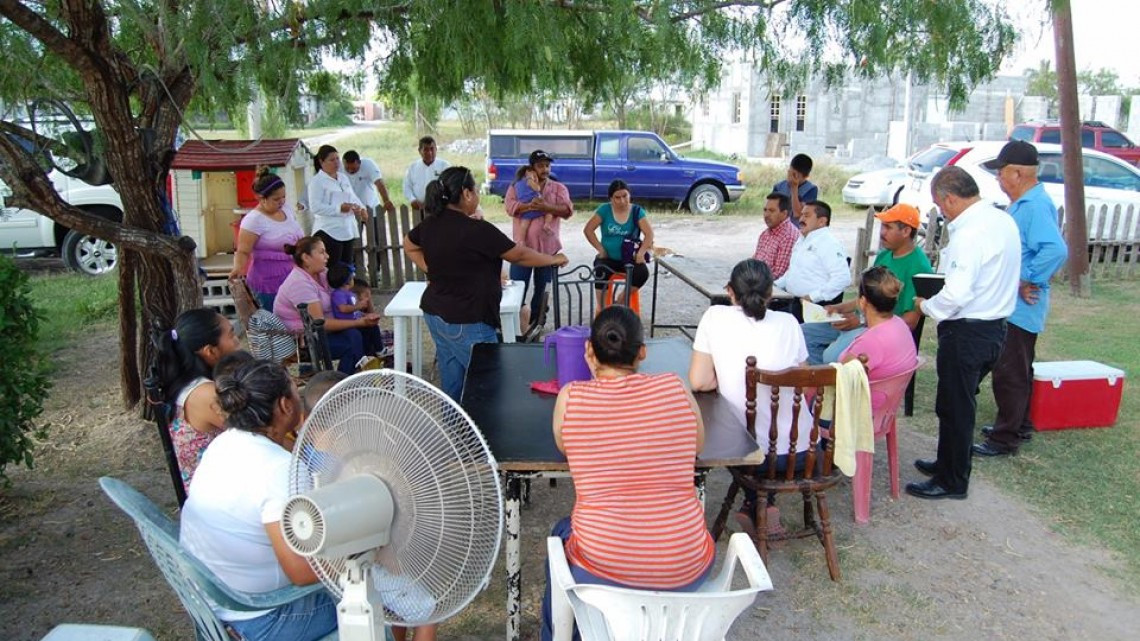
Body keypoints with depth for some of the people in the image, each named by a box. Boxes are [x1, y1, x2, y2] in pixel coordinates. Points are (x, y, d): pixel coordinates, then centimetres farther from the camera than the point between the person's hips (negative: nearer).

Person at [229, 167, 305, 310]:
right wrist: (238, 268, -35)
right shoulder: (253, 220, -16)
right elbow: (243, 251, -17)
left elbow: (298, 238, 20)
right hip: (269, 282, -7)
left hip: (293, 277, 7)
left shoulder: (286, 209, 7)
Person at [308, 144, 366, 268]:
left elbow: (353, 196, 25)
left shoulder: (343, 177, 16)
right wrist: (339, 208, -24)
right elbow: (315, 207, -16)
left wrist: (361, 208, 3)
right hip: (329, 232, -7)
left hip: (348, 230, 8)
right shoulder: (317, 181, -7)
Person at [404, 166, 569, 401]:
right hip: (466, 322, -8)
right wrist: (554, 259, 6)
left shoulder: (430, 224, 2)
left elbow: (409, 246, 22)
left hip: (435, 313, 8)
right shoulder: (478, 230, -21)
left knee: (451, 381, 17)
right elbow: (520, 255, -10)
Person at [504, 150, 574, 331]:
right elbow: (510, 206, -11)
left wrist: (546, 207, -23)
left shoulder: (558, 188, 8)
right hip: (522, 247, -1)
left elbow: (568, 210, -7)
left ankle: (536, 325, 22)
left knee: (542, 289, 9)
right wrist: (530, 205, -27)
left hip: (548, 247, 1)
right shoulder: (517, 186, 6)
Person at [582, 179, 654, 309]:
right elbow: (588, 230, -2)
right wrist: (600, 249, -8)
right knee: (601, 274, -33)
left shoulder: (637, 211, 0)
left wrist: (641, 253, -20)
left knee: (643, 272, -29)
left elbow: (649, 233, -7)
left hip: (630, 258, 1)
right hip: (608, 258, -1)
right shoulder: (605, 210, -1)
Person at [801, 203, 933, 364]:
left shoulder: (918, 266, -13)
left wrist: (861, 323, -21)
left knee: (833, 355, -32)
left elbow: (910, 322, -17)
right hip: (860, 322, 9)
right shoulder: (884, 256, 15)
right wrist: (840, 308, 7)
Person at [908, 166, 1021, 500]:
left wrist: (926, 305, -9)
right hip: (995, 325, 10)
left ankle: (952, 482, 16)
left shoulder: (969, 233, -22)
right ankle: (949, 463, 36)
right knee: (960, 403, 22)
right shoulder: (1004, 220, 8)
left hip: (967, 332, -10)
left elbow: (957, 293, -28)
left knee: (954, 407, 3)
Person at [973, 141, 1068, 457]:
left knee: (1009, 373, -3)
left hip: (1020, 308, -11)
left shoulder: (1035, 206, -22)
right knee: (1018, 370, 21)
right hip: (1012, 306, 11)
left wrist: (1028, 281, -26)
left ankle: (1005, 439, 6)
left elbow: (1056, 249, -35)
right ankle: (1019, 426, 35)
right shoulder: (1023, 204, 12)